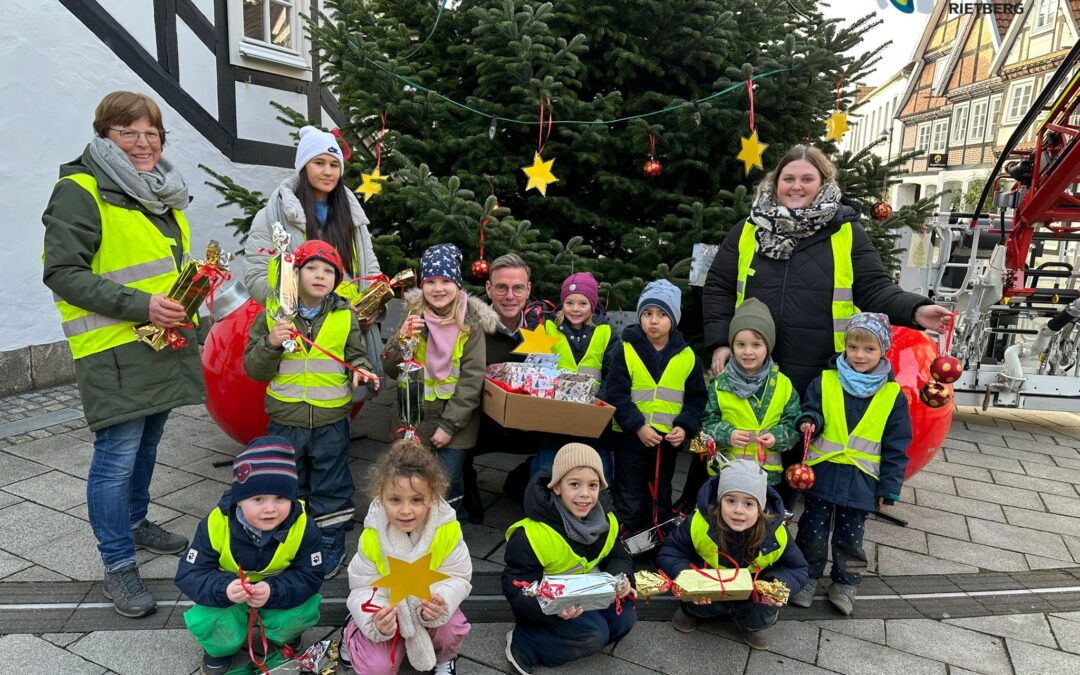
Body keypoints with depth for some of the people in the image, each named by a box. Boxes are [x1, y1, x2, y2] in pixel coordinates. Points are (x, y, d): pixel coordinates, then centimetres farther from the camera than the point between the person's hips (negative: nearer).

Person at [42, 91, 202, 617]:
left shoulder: (163, 192, 16)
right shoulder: (80, 192, -10)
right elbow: (62, 272, -16)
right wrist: (139, 305, -24)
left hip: (163, 343, 8)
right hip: (114, 351, -8)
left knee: (146, 444, 19)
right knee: (117, 457, -3)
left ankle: (136, 523, 39)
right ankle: (118, 568, 10)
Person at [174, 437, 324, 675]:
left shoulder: (303, 527, -25)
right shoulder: (216, 525, -25)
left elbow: (310, 577, -20)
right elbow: (188, 576, -21)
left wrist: (273, 592, -40)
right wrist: (224, 589, -42)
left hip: (280, 595, 0)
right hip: (228, 596, 0)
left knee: (303, 611, -27)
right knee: (207, 621, -27)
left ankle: (282, 638, 12)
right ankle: (221, 648, 11)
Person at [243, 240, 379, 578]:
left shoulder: (345, 315, 0)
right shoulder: (272, 315, -2)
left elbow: (356, 356, 7)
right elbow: (253, 369, -1)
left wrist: (361, 370, -15)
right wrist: (271, 344, -19)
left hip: (331, 420, 0)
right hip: (285, 419, 1)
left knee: (331, 488, 11)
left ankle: (330, 545, 28)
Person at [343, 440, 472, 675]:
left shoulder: (447, 529, -25)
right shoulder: (372, 536, -24)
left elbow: (457, 578, -17)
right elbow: (363, 588, -17)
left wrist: (441, 604, -39)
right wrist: (376, 623, -37)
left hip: (430, 608, 0)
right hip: (388, 610, 0)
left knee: (452, 629, -29)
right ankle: (352, 634, 20)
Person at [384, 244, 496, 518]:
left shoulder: (471, 322, -8)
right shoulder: (413, 316, -1)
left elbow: (472, 379, -11)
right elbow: (392, 370, -1)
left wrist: (449, 425, -14)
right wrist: (402, 340, -20)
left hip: (456, 419, -2)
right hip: (415, 416, 2)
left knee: (448, 484, -1)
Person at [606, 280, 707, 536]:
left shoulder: (687, 357, 2)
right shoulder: (627, 351, -6)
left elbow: (696, 398, 5)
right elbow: (616, 395, -10)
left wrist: (684, 427, -11)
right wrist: (638, 426, -19)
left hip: (668, 440, 3)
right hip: (629, 438, -2)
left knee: (660, 500, 18)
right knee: (629, 503, 7)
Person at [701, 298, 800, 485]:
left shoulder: (782, 383, 0)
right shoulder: (720, 383, -2)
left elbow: (793, 423, 3)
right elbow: (708, 422, 1)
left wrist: (777, 437, -14)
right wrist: (727, 435, -16)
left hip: (768, 471, 1)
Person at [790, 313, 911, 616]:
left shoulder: (892, 395, -1)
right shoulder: (825, 382, -2)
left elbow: (896, 446, 2)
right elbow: (810, 410, 6)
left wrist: (889, 486, 0)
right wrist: (809, 421, -19)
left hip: (861, 479, 0)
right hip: (823, 473, 0)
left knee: (850, 536, 12)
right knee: (813, 530, 8)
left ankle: (845, 583, 33)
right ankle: (807, 577, 28)